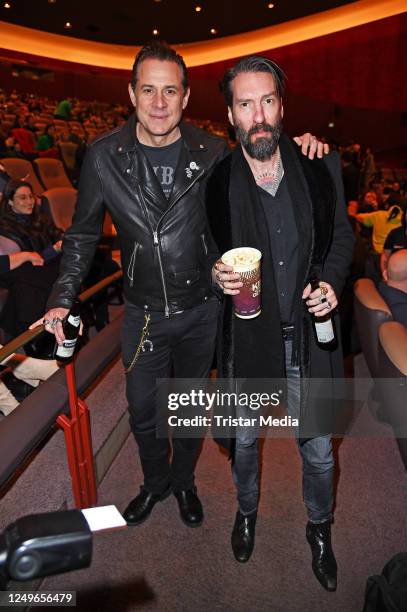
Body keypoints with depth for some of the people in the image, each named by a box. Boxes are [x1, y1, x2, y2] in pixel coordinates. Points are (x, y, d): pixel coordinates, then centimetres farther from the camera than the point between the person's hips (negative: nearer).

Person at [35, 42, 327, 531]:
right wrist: (64, 296, -9)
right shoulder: (104, 156, -9)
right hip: (143, 314, 1)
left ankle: (183, 481, 48)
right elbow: (82, 234, 1)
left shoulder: (212, 152, -9)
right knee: (142, 411, 16)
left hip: (202, 310, 0)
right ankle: (155, 482, 47)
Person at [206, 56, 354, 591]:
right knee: (243, 437, 21)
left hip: (308, 332, 1)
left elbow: (342, 235, 8)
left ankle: (320, 528, 48)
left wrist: (332, 281, -10)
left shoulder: (321, 166, -4)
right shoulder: (215, 178, -9)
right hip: (245, 334, 0)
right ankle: (247, 510, 53)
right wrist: (217, 274, -19)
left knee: (318, 446, 17)